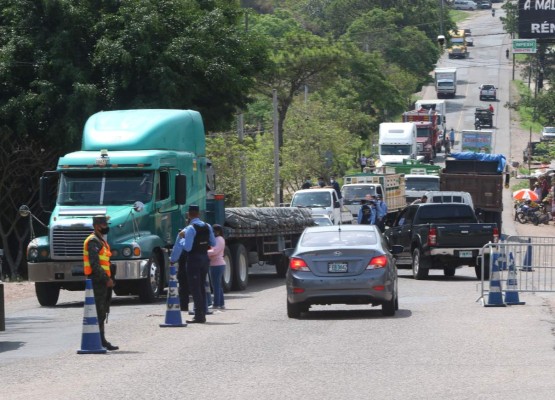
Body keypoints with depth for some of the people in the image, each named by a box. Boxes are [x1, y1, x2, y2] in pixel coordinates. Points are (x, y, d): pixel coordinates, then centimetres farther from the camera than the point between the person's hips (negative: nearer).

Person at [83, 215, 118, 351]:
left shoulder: (101, 240, 20)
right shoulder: (93, 241, -13)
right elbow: (95, 264, -21)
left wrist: (109, 277, 16)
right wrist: (106, 279, -21)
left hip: (103, 281, 10)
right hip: (97, 281, -10)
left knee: (102, 311, 13)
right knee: (99, 312, -9)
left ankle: (101, 340, 18)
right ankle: (100, 341, -9)